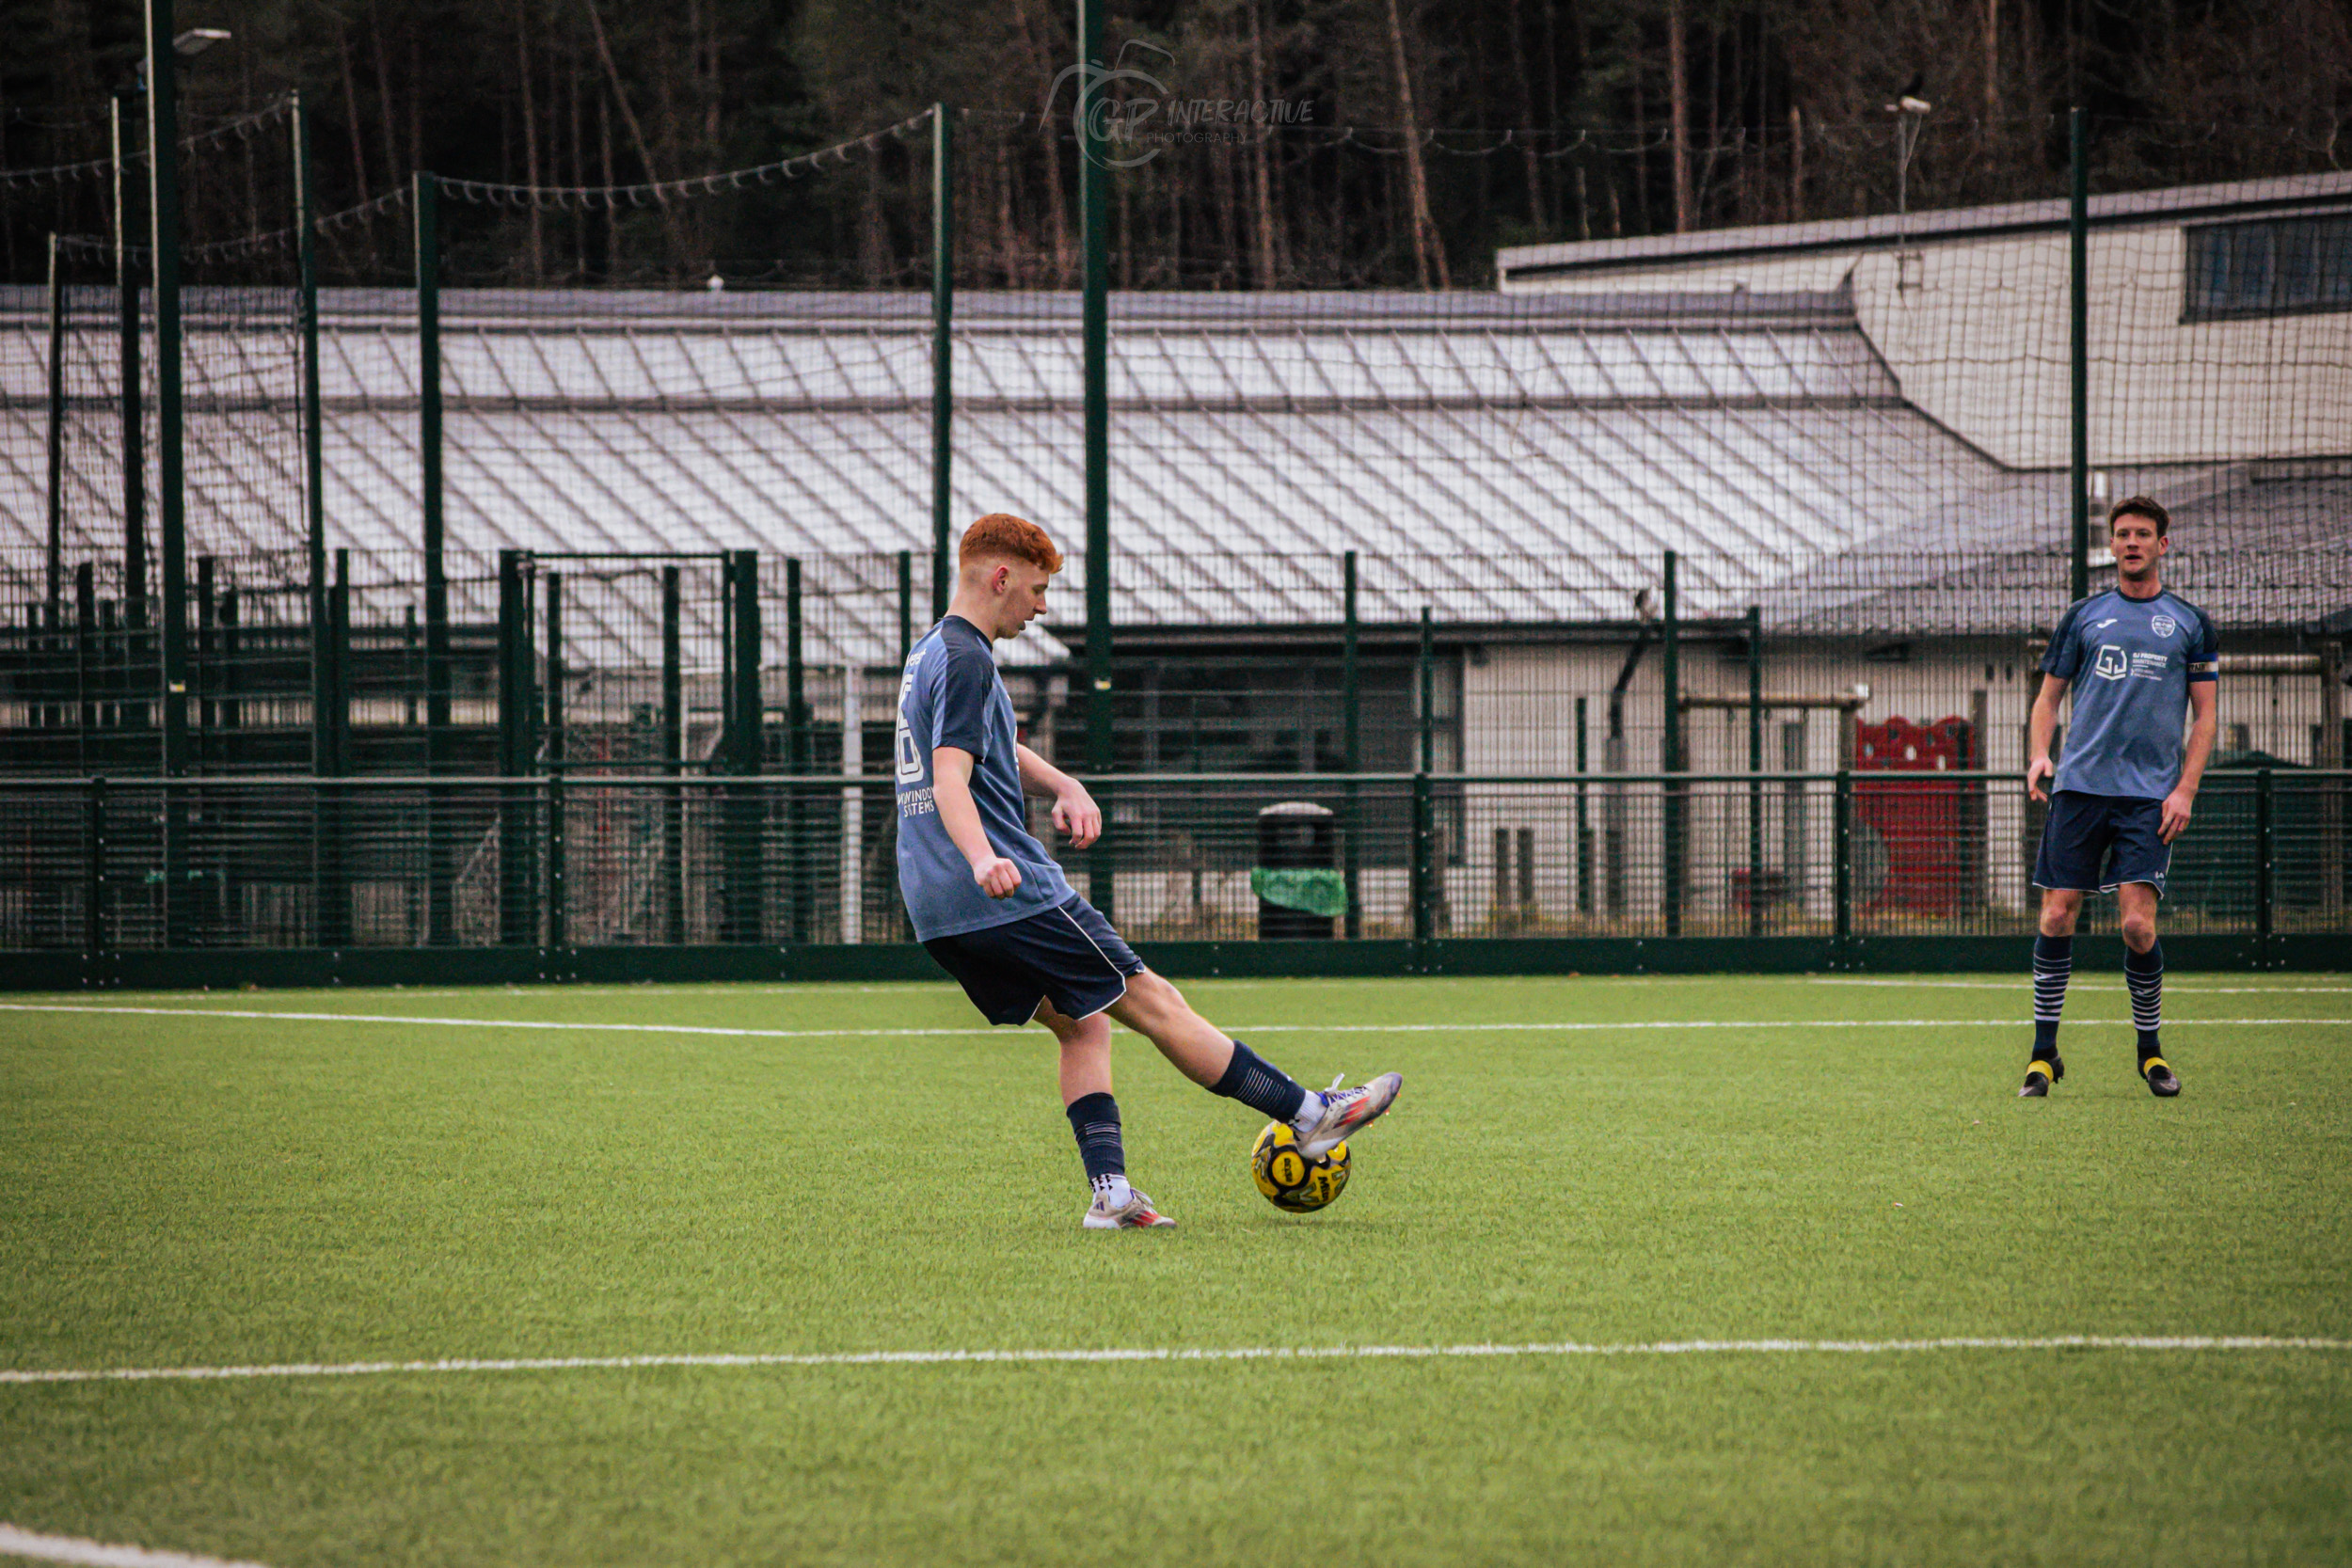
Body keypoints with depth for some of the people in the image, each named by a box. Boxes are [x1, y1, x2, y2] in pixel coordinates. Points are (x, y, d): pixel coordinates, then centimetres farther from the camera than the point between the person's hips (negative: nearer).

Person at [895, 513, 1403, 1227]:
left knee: (1081, 1024, 14)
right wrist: (985, 861, -42)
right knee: (1152, 1002, -3)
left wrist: (1062, 784, 12)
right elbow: (950, 775, -26)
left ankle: (1109, 1191, 1)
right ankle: (1311, 1114, 3)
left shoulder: (931, 652, 18)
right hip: (1013, 899, -10)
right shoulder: (965, 659, -14)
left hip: (938, 912, 10)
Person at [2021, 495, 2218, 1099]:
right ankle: (2043, 1053, 6)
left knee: (2138, 924, -12)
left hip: (2150, 795, -1)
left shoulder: (2190, 623, 9)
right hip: (2079, 787, 2)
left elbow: (2205, 715, 9)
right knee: (2057, 915, -4)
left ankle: (2150, 1048, 8)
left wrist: (2185, 790, -3)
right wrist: (2040, 755, -4)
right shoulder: (2084, 616, 11)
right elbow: (2048, 696, 15)